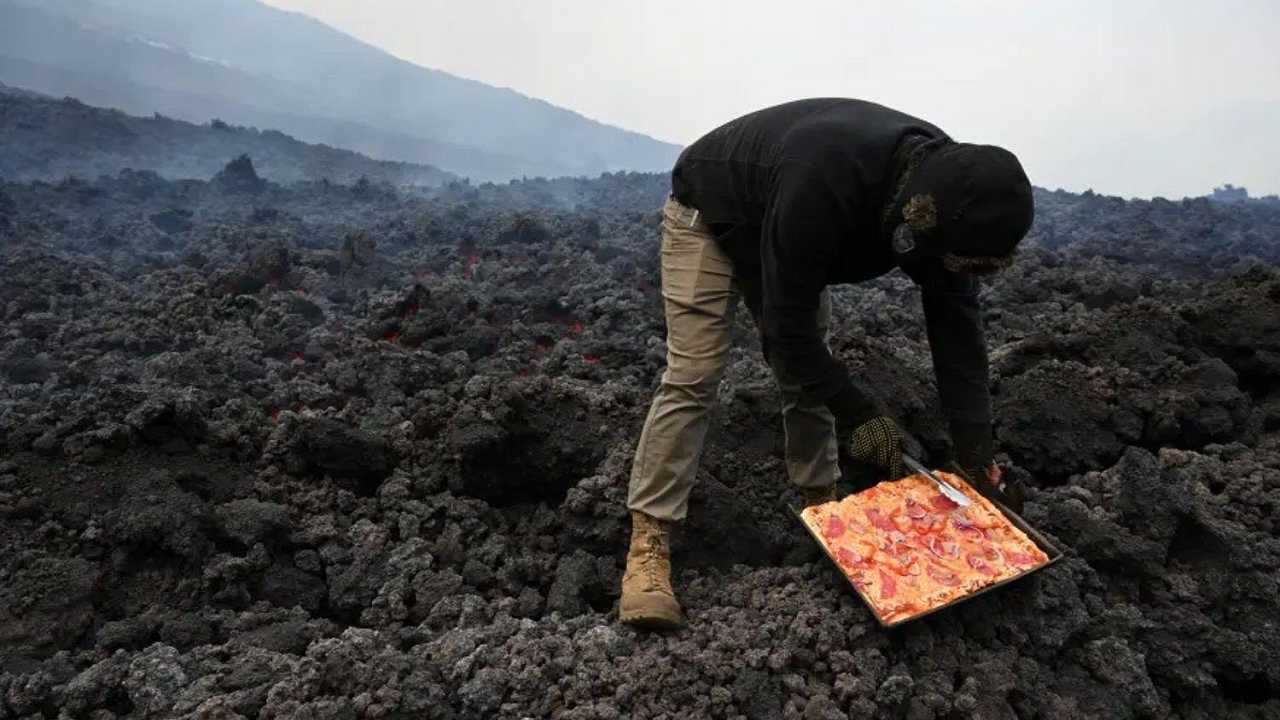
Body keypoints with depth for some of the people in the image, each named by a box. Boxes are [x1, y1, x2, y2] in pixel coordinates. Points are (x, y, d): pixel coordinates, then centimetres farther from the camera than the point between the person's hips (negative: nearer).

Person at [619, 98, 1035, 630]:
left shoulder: (944, 185, -21)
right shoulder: (822, 186, -45)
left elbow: (957, 324, -15)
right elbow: (787, 327, -35)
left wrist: (976, 453, -17)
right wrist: (858, 413, -28)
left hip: (784, 232, 7)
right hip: (708, 216, -7)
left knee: (807, 375, 3)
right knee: (692, 378, -16)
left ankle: (822, 505, 19)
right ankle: (648, 546, -14)